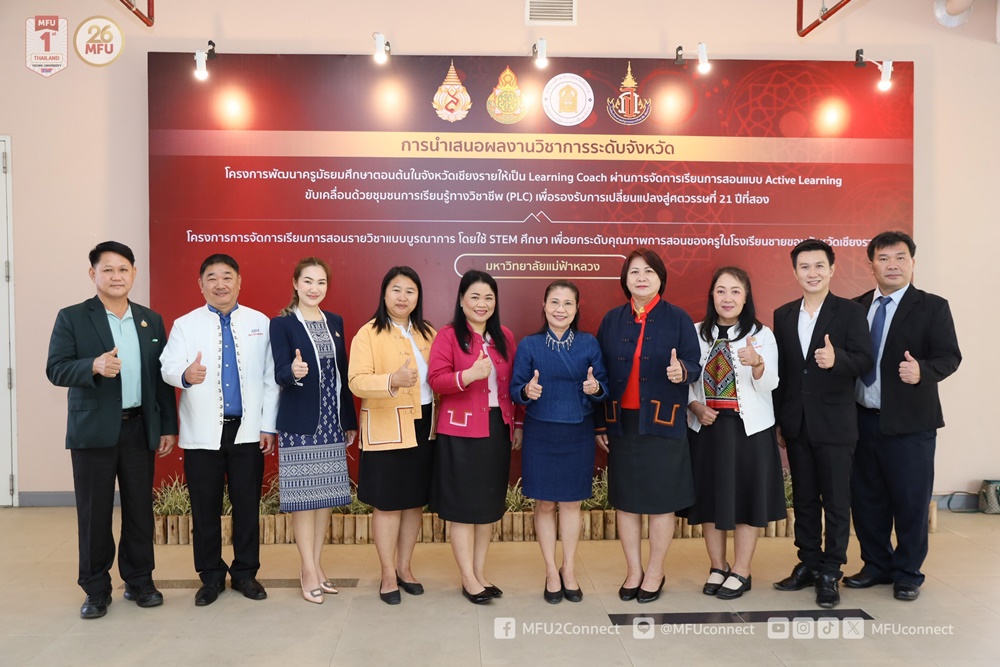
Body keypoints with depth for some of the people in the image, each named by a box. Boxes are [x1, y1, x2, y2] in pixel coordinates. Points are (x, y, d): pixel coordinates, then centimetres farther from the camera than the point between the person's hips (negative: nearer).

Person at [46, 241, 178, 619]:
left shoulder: (151, 320, 9)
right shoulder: (72, 318, 0)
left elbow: (162, 377, 9)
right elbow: (56, 369, -9)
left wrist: (168, 426, 6)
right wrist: (94, 366, -29)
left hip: (140, 429, 3)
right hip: (93, 430, -2)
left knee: (140, 509, 9)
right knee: (94, 513, 5)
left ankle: (139, 581, 24)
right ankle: (96, 589, 20)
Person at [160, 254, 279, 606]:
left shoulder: (260, 322, 5)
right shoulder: (185, 325, 4)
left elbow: (270, 377, 4)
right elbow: (168, 367, -11)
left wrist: (268, 425, 0)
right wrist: (186, 375, -36)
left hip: (248, 431, 0)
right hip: (203, 433, 0)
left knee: (248, 505, 7)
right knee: (205, 507, 8)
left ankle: (245, 572, 23)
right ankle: (211, 576, 24)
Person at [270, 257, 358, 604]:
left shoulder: (335, 322, 10)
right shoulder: (282, 323, -5)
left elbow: (342, 374, 11)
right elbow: (279, 373, -14)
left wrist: (351, 421, 11)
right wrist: (293, 371, -38)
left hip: (332, 421, 5)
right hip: (299, 423, -5)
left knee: (326, 492, 10)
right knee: (303, 494, 1)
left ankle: (316, 565, 22)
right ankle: (308, 569, 12)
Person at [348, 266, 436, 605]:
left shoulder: (428, 333, 10)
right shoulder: (368, 334, -7)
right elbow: (357, 382, -16)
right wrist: (392, 380, -33)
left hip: (423, 426, 5)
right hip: (387, 429, -5)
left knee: (416, 500, 13)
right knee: (388, 503, 4)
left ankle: (404, 567, 29)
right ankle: (388, 574, 19)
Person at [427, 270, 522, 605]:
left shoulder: (504, 337, 10)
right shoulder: (448, 336, -6)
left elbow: (513, 384, 15)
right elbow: (436, 380, -15)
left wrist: (518, 424, 12)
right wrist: (469, 375, -30)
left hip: (498, 429, 5)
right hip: (460, 432, -5)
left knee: (490, 504, 12)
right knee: (463, 505, 2)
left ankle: (481, 573, 25)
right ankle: (469, 579, 13)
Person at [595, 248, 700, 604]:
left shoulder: (677, 318, -1)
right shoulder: (612, 320, 7)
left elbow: (695, 366, -1)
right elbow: (601, 373, 7)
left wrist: (682, 372, -26)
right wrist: (600, 424, 5)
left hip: (663, 423, -2)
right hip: (622, 423, 3)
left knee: (660, 500, 4)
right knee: (625, 499, 8)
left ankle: (655, 572, 22)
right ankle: (634, 571, 24)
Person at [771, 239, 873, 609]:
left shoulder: (851, 312, -3)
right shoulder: (782, 315, 8)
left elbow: (864, 361, -11)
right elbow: (779, 370, 9)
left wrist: (836, 359, -32)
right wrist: (777, 422, 8)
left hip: (834, 423, -4)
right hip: (796, 423, 4)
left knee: (836, 501, 4)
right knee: (803, 498, 13)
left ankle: (830, 573, 15)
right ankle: (808, 564, 26)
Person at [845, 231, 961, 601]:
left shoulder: (932, 307, -2)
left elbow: (950, 356, -9)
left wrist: (922, 370, -30)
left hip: (910, 422, -4)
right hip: (862, 420, 4)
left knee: (910, 500, 4)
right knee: (866, 498, 13)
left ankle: (907, 573, 22)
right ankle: (877, 564, 30)